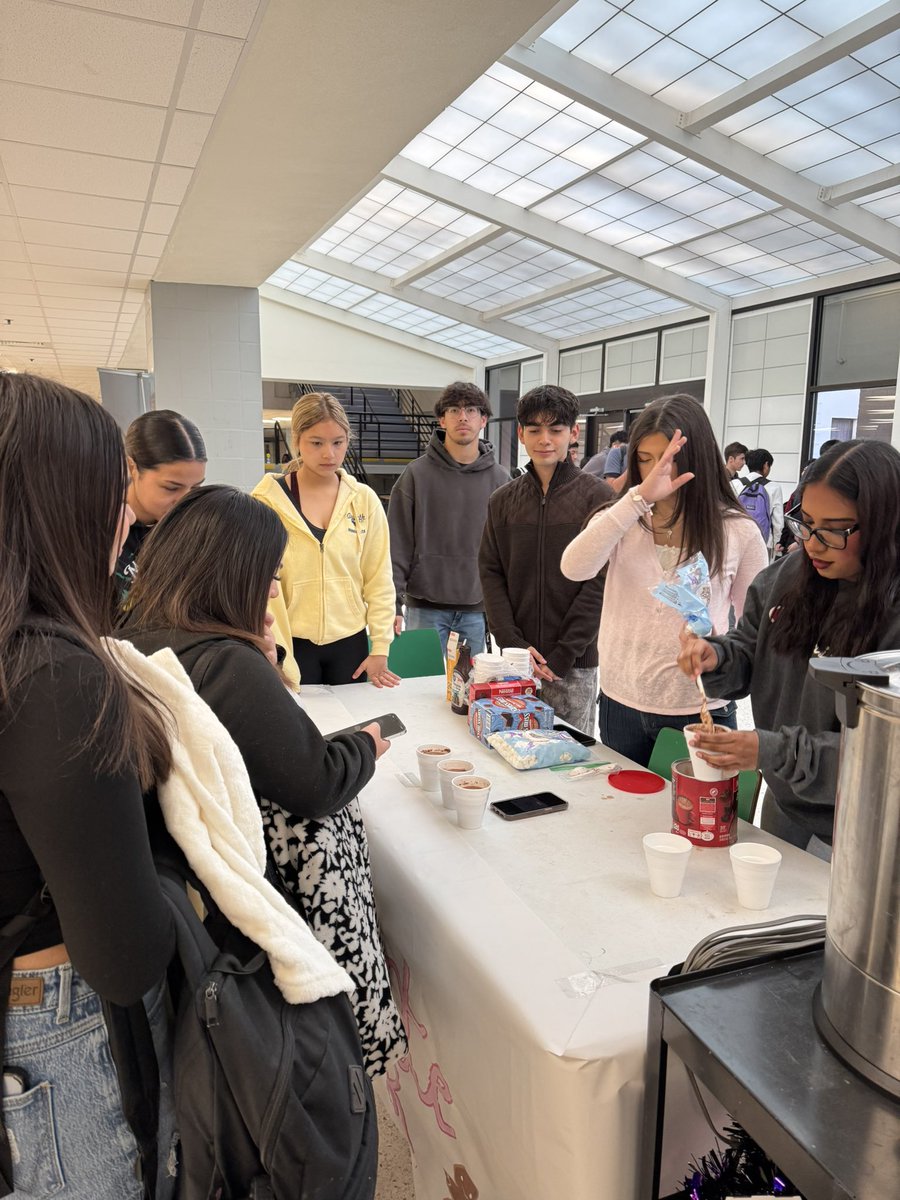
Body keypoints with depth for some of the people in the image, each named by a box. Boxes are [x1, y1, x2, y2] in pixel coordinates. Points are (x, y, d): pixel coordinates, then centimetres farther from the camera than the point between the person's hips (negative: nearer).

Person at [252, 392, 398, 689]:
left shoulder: (364, 500, 1)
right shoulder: (267, 500, -6)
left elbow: (379, 578, 3)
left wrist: (380, 648, 0)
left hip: (350, 641, 3)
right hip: (293, 643, -2)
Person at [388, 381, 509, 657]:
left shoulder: (499, 479, 4)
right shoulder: (417, 474, -2)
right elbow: (397, 544, -3)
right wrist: (392, 603, -9)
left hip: (477, 608, 2)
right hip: (425, 606, -2)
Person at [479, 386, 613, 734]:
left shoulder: (598, 496, -3)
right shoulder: (503, 500, 8)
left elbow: (600, 580, -8)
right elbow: (490, 573, 6)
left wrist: (563, 654, -12)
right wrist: (513, 643, -6)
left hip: (576, 663, -3)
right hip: (515, 661, 3)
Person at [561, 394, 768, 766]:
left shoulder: (737, 532, -4)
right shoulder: (622, 519, 0)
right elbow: (574, 567, -21)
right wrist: (640, 497, -28)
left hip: (698, 711, -2)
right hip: (620, 704, 2)